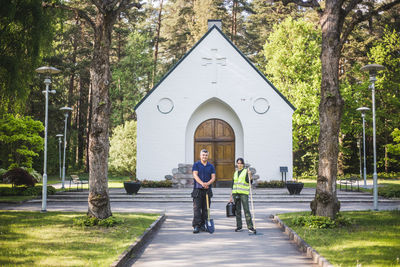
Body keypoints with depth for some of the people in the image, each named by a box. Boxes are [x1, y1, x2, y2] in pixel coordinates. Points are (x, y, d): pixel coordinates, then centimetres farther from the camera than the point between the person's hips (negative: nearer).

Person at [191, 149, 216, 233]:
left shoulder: (211, 166, 11)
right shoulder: (196, 165, 3)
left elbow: (213, 177, 3)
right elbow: (195, 175, -10)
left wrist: (208, 183, -19)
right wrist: (202, 183, -27)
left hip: (207, 190, 3)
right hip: (197, 189, -3)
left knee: (205, 208, 4)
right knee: (196, 208, -9)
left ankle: (203, 225, 12)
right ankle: (196, 226, -11)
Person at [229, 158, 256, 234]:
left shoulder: (246, 171, 0)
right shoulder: (235, 173, 16)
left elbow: (249, 182, -11)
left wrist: (250, 175, -29)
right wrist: (231, 196, 16)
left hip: (244, 193, -5)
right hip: (235, 193, 5)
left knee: (246, 210, -12)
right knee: (237, 210, 5)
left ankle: (250, 227, -14)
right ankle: (239, 227, 10)